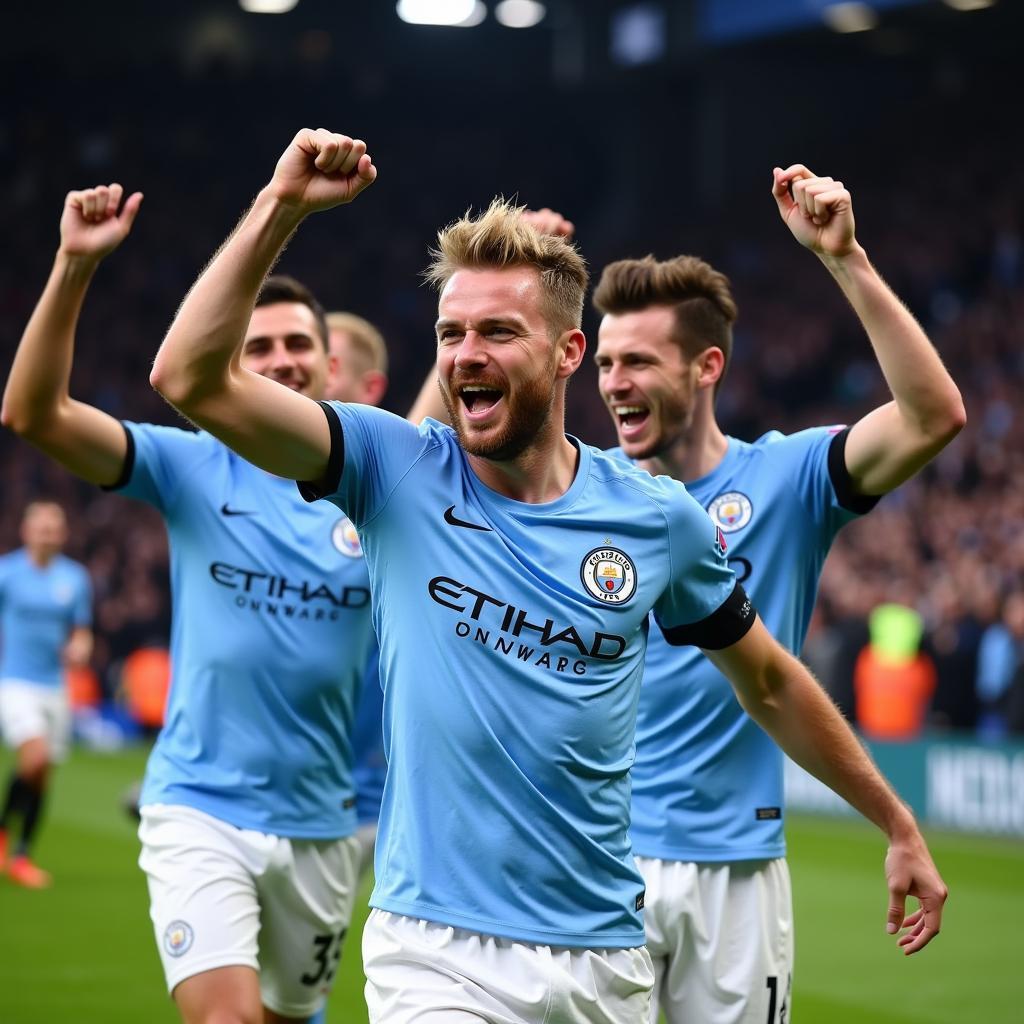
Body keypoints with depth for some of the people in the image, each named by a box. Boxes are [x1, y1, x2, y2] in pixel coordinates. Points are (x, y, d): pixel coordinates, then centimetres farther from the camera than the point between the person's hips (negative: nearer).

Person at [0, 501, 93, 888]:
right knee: (35, 756, -23)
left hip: (54, 685, 4)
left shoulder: (75, 578, 6)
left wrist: (79, 649, -9)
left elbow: (81, 633, 12)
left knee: (43, 775, 6)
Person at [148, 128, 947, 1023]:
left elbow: (769, 684, 15)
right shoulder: (398, 472, -4)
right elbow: (193, 379, -14)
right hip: (437, 951, -2)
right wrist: (283, 205, -20)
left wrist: (899, 825, 20)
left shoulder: (661, 517, 0)